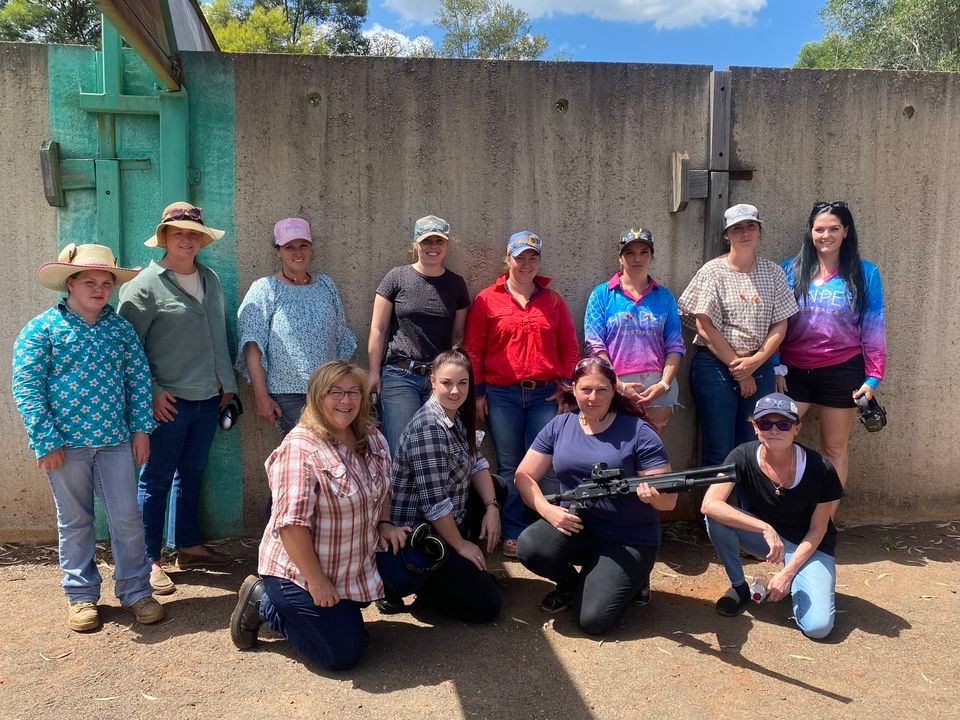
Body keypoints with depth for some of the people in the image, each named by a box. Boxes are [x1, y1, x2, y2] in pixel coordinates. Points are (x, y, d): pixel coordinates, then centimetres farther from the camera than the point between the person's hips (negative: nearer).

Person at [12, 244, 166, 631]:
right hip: (66, 443, -2)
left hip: (115, 440, 2)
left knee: (127, 518, 4)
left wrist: (141, 428, 1)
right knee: (75, 522, 12)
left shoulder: (120, 327, 5)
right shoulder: (41, 329, -5)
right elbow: (26, 388, -8)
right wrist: (46, 441, -12)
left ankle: (135, 591, 19)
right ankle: (81, 595, 27)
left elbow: (139, 379, 7)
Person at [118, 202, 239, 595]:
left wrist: (227, 381, 15)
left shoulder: (211, 279, 11)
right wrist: (152, 392, -14)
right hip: (169, 401, -6)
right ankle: (149, 560, 15)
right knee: (156, 480, 4)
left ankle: (188, 546, 30)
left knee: (191, 474, 17)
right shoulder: (144, 285, -9)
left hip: (207, 399, 6)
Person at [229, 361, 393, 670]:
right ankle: (264, 602, 12)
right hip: (300, 572, -8)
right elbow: (292, 525, -27)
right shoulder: (300, 448, -25)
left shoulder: (373, 439, 0)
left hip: (356, 568, 8)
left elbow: (383, 490, 17)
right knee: (344, 655, -3)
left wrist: (383, 524, 2)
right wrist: (317, 582, -23)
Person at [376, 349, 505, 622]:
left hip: (446, 523, 9)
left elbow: (476, 462, 8)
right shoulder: (429, 428, -26)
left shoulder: (457, 415, 3)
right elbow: (434, 503, -25)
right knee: (487, 606, -5)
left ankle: (456, 569, 15)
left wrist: (492, 507, -6)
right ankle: (404, 583, 2)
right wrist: (461, 545, -14)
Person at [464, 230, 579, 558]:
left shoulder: (553, 301, 11)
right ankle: (513, 535, 16)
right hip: (501, 395, -1)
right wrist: (478, 392, -2)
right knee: (509, 467, 5)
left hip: (545, 394, 2)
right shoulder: (487, 300, 4)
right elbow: (473, 349, 3)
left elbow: (569, 347, 13)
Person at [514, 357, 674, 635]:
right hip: (575, 525, 3)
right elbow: (524, 476, 0)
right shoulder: (559, 426, 0)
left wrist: (653, 495, -37)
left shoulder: (638, 432, -11)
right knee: (530, 547, -27)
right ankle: (569, 583, 8)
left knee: (592, 620, -16)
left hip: (629, 539, -3)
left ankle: (631, 579, 16)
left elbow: (669, 500, -12)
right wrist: (548, 510, -18)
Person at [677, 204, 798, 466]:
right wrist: (738, 369, -8)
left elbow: (780, 325, 5)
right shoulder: (712, 272, -2)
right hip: (716, 365, -3)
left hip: (759, 367, 4)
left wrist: (755, 361, -10)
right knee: (719, 451, 0)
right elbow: (705, 327, -8)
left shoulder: (772, 272, 9)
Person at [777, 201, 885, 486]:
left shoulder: (865, 273, 0)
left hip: (842, 372, 0)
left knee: (834, 448, 10)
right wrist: (776, 368, -3)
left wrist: (873, 377, -2)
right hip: (793, 371, 1)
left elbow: (873, 328, 1)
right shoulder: (789, 269, 1)